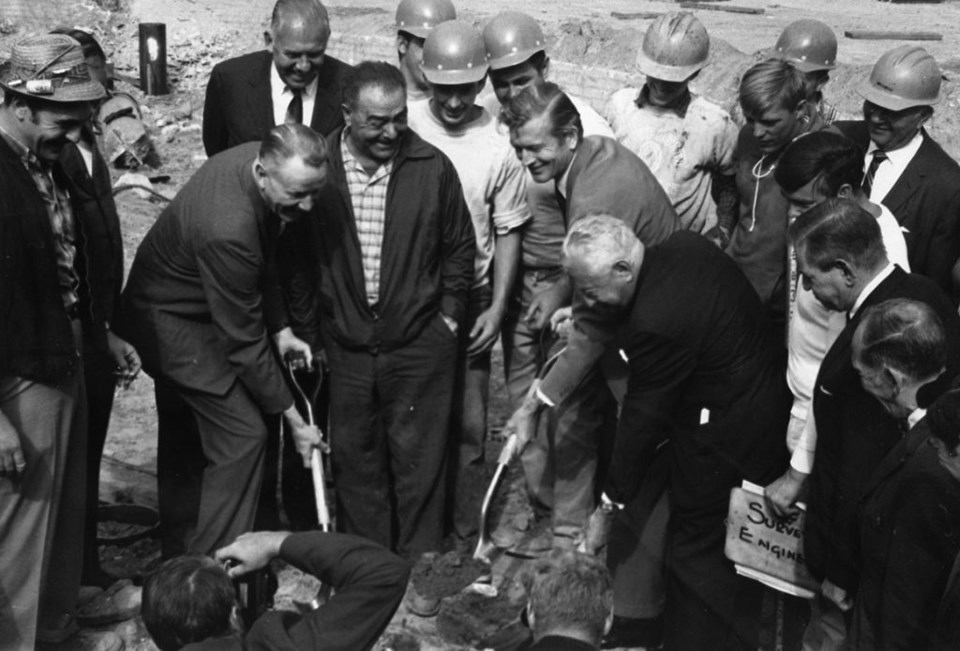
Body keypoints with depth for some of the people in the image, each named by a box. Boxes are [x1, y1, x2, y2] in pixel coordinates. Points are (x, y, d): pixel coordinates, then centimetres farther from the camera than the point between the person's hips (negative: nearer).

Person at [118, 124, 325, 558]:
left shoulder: (261, 161, -14)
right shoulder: (227, 229, -40)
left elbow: (261, 263, 4)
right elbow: (243, 341, -30)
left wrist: (279, 328, -3)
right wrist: (292, 417, -21)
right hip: (171, 321, -9)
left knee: (185, 438, 20)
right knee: (241, 434, -12)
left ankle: (180, 559, 37)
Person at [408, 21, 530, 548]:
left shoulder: (497, 147, -6)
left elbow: (507, 234, 1)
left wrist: (497, 308, -4)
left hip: (470, 301, 0)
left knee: (468, 422, 5)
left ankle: (462, 529, 20)